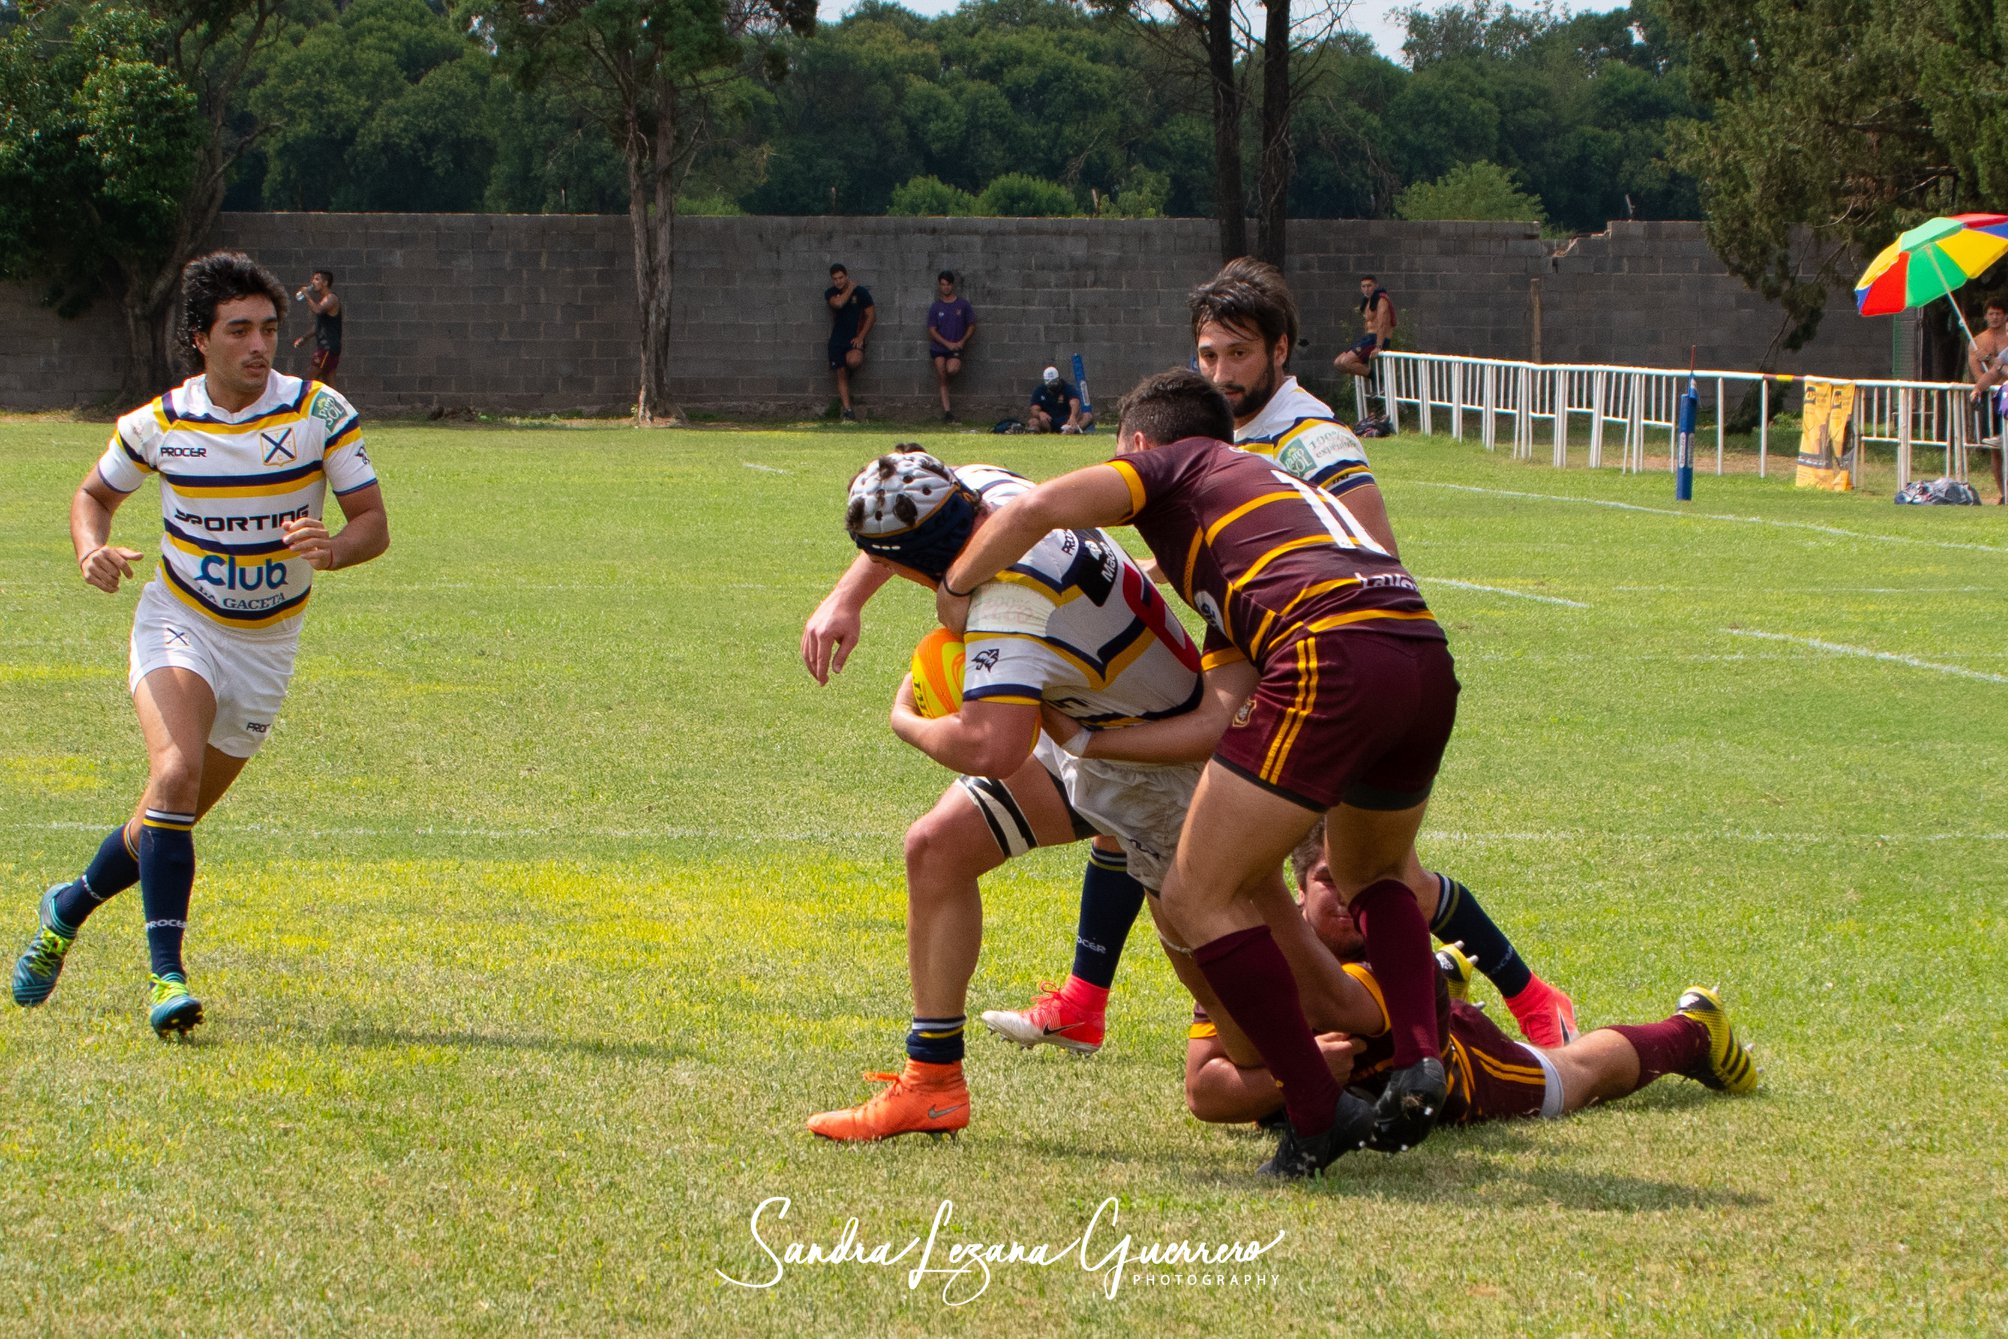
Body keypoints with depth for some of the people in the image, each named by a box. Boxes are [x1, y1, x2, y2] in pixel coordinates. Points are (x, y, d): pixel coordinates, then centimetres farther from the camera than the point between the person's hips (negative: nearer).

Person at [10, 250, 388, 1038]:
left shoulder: (321, 414, -12)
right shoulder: (159, 423, -8)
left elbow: (374, 524, -9)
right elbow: (94, 493, 9)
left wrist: (332, 549, -32)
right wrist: (92, 550, -13)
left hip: (266, 646, 2)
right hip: (179, 625, -1)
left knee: (176, 817, 9)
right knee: (176, 773, -28)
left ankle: (71, 906, 37)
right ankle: (166, 974, -28)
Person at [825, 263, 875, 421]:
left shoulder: (861, 292, -3)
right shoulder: (830, 293, 3)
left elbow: (871, 316, -3)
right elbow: (838, 303, -20)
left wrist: (861, 337, -10)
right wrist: (850, 288, -9)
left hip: (855, 338, -3)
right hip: (838, 338, 3)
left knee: (853, 361, -33)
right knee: (841, 374, -1)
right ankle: (848, 411, 3)